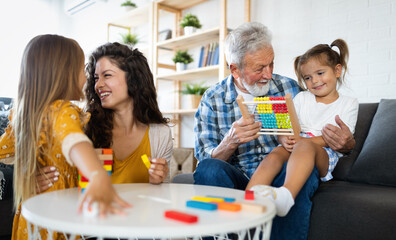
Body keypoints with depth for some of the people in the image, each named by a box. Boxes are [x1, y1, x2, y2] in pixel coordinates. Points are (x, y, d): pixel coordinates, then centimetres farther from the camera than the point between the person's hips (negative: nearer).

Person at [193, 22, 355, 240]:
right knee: (208, 169, -31)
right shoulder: (212, 100, 1)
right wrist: (231, 142, -24)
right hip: (239, 179, 0)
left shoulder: (289, 88, 6)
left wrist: (346, 144, -13)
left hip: (284, 177, 1)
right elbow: (206, 159, -2)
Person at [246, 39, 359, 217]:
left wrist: (304, 140, -19)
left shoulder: (349, 104, 12)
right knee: (274, 155, -32)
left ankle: (286, 195, -62)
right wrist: (285, 140, -14)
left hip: (325, 155, -2)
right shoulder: (301, 98, 22)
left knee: (305, 146, -37)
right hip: (294, 148, 3)